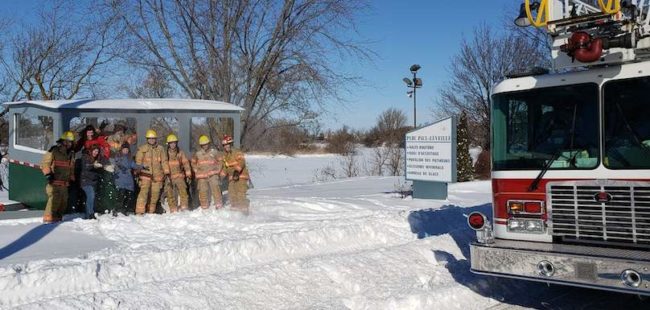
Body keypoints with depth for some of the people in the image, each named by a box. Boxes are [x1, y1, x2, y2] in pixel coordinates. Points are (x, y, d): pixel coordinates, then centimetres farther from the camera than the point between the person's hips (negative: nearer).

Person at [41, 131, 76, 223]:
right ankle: (48, 217, -12)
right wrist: (48, 173, -17)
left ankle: (58, 216, 23)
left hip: (65, 183, 7)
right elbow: (44, 163, -6)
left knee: (64, 200, 8)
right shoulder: (54, 151, -5)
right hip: (54, 182, -7)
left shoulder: (71, 154, 18)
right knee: (55, 198, -19)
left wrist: (72, 179, 23)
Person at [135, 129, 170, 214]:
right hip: (146, 174, -3)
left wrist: (166, 172, 2)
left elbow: (164, 161, 8)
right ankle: (139, 211, -19)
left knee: (155, 194, 8)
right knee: (144, 191, -17)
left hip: (157, 175, 3)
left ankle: (151, 211, 22)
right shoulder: (142, 148, 4)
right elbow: (138, 161, 5)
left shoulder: (160, 149, 9)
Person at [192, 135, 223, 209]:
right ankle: (204, 206, 18)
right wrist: (196, 171, 10)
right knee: (203, 191, 4)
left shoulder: (214, 152, 0)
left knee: (216, 188, -14)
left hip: (213, 174, -2)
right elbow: (193, 163, 19)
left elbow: (220, 160, 13)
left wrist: (218, 169, 6)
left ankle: (219, 204, -10)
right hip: (202, 176, 2)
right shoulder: (197, 154, 3)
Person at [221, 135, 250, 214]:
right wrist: (222, 175, 14)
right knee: (232, 194, 7)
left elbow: (241, 162, -25)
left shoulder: (237, 152, -10)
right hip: (232, 178, 8)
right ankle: (235, 209, 19)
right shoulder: (225, 155, 13)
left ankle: (244, 210, -8)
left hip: (241, 176, -7)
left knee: (240, 193, -15)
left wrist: (237, 170, -38)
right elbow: (225, 167, 22)